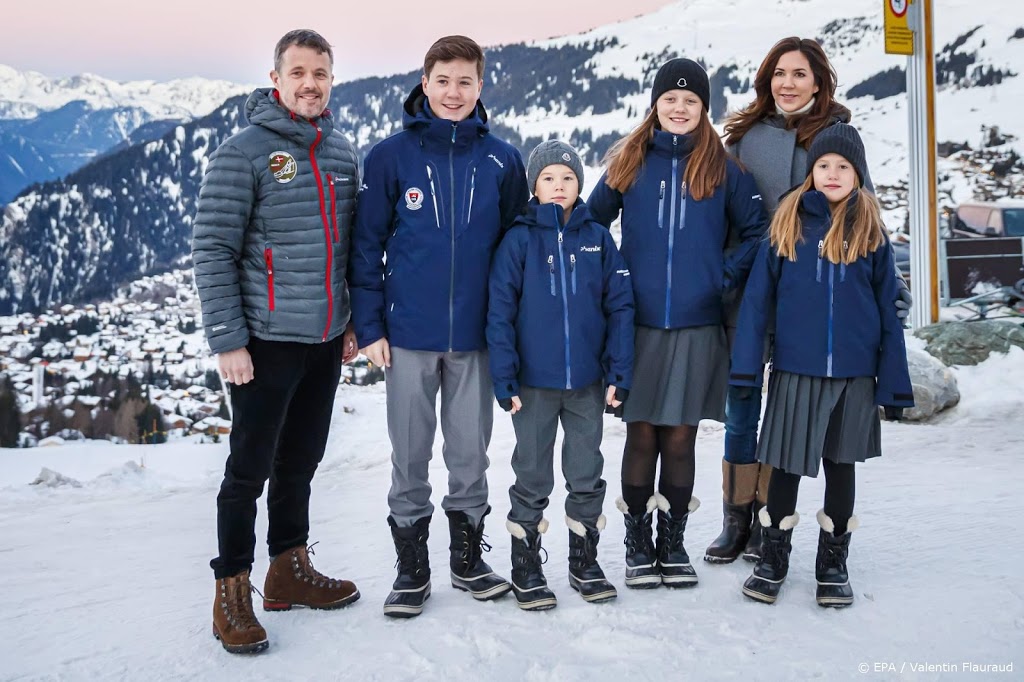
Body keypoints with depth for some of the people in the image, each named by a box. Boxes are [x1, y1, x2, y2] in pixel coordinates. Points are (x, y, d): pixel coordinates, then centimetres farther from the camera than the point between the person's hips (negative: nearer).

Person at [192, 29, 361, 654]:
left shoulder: (344, 154, 8)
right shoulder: (243, 153, -9)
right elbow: (213, 251, -11)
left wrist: (356, 320, 12)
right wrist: (228, 340, -15)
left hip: (327, 340, 6)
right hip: (267, 340, -6)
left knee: (302, 460, 16)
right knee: (251, 468, 3)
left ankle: (290, 570, 32)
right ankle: (233, 592, 18)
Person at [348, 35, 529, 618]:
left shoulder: (503, 160, 2)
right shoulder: (392, 156, -2)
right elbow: (367, 247, 0)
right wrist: (370, 326, -5)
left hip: (476, 335, 1)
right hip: (409, 334, -1)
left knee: (471, 453, 11)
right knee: (410, 455, 8)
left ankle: (469, 558, 29)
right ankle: (412, 567, 23)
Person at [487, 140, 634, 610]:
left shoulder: (598, 238, 3)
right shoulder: (519, 239, -3)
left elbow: (619, 307, 1)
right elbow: (500, 312, -6)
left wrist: (619, 373, -5)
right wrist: (504, 377, -12)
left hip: (588, 382, 2)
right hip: (534, 382, -2)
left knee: (587, 475, 13)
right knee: (532, 477, 9)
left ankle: (585, 562, 29)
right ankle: (526, 568, 22)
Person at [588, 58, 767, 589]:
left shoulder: (723, 168, 5)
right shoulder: (628, 162, 7)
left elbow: (757, 231, 9)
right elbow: (590, 221, 13)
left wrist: (727, 276, -1)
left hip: (697, 326, 0)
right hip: (638, 324, 0)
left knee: (680, 438, 6)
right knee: (641, 436, 5)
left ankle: (673, 543, 21)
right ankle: (638, 545, 19)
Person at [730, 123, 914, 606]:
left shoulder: (871, 230, 3)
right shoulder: (788, 223, 1)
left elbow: (888, 310, 3)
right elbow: (758, 297, -2)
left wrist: (893, 383, 0)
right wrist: (746, 365, -9)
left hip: (854, 373, 1)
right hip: (794, 370, -1)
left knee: (840, 465, 11)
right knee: (786, 465, 6)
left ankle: (833, 563, 26)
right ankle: (772, 560, 23)